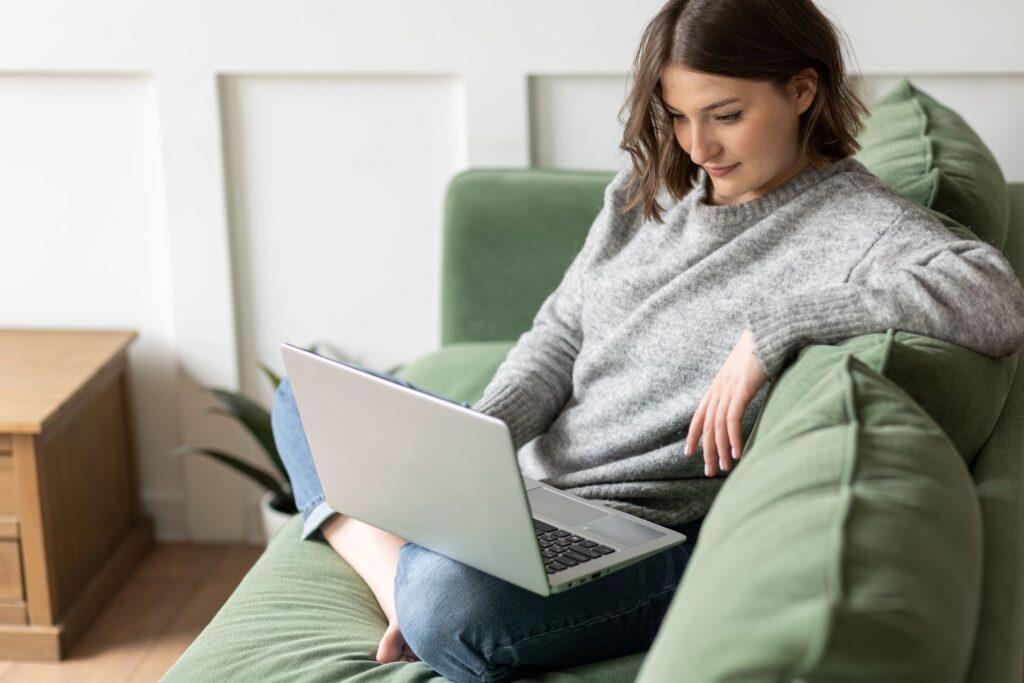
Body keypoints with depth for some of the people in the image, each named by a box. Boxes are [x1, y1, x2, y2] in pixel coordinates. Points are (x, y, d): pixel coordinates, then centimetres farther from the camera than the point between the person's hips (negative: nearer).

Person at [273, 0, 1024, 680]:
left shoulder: (858, 223, -14)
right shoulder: (648, 190, 9)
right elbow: (560, 335, 10)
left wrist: (772, 326, -32)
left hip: (662, 535, -9)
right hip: (528, 477, 9)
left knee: (455, 604, -39)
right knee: (307, 394, 13)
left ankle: (419, 588, -6)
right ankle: (400, 576, -7)